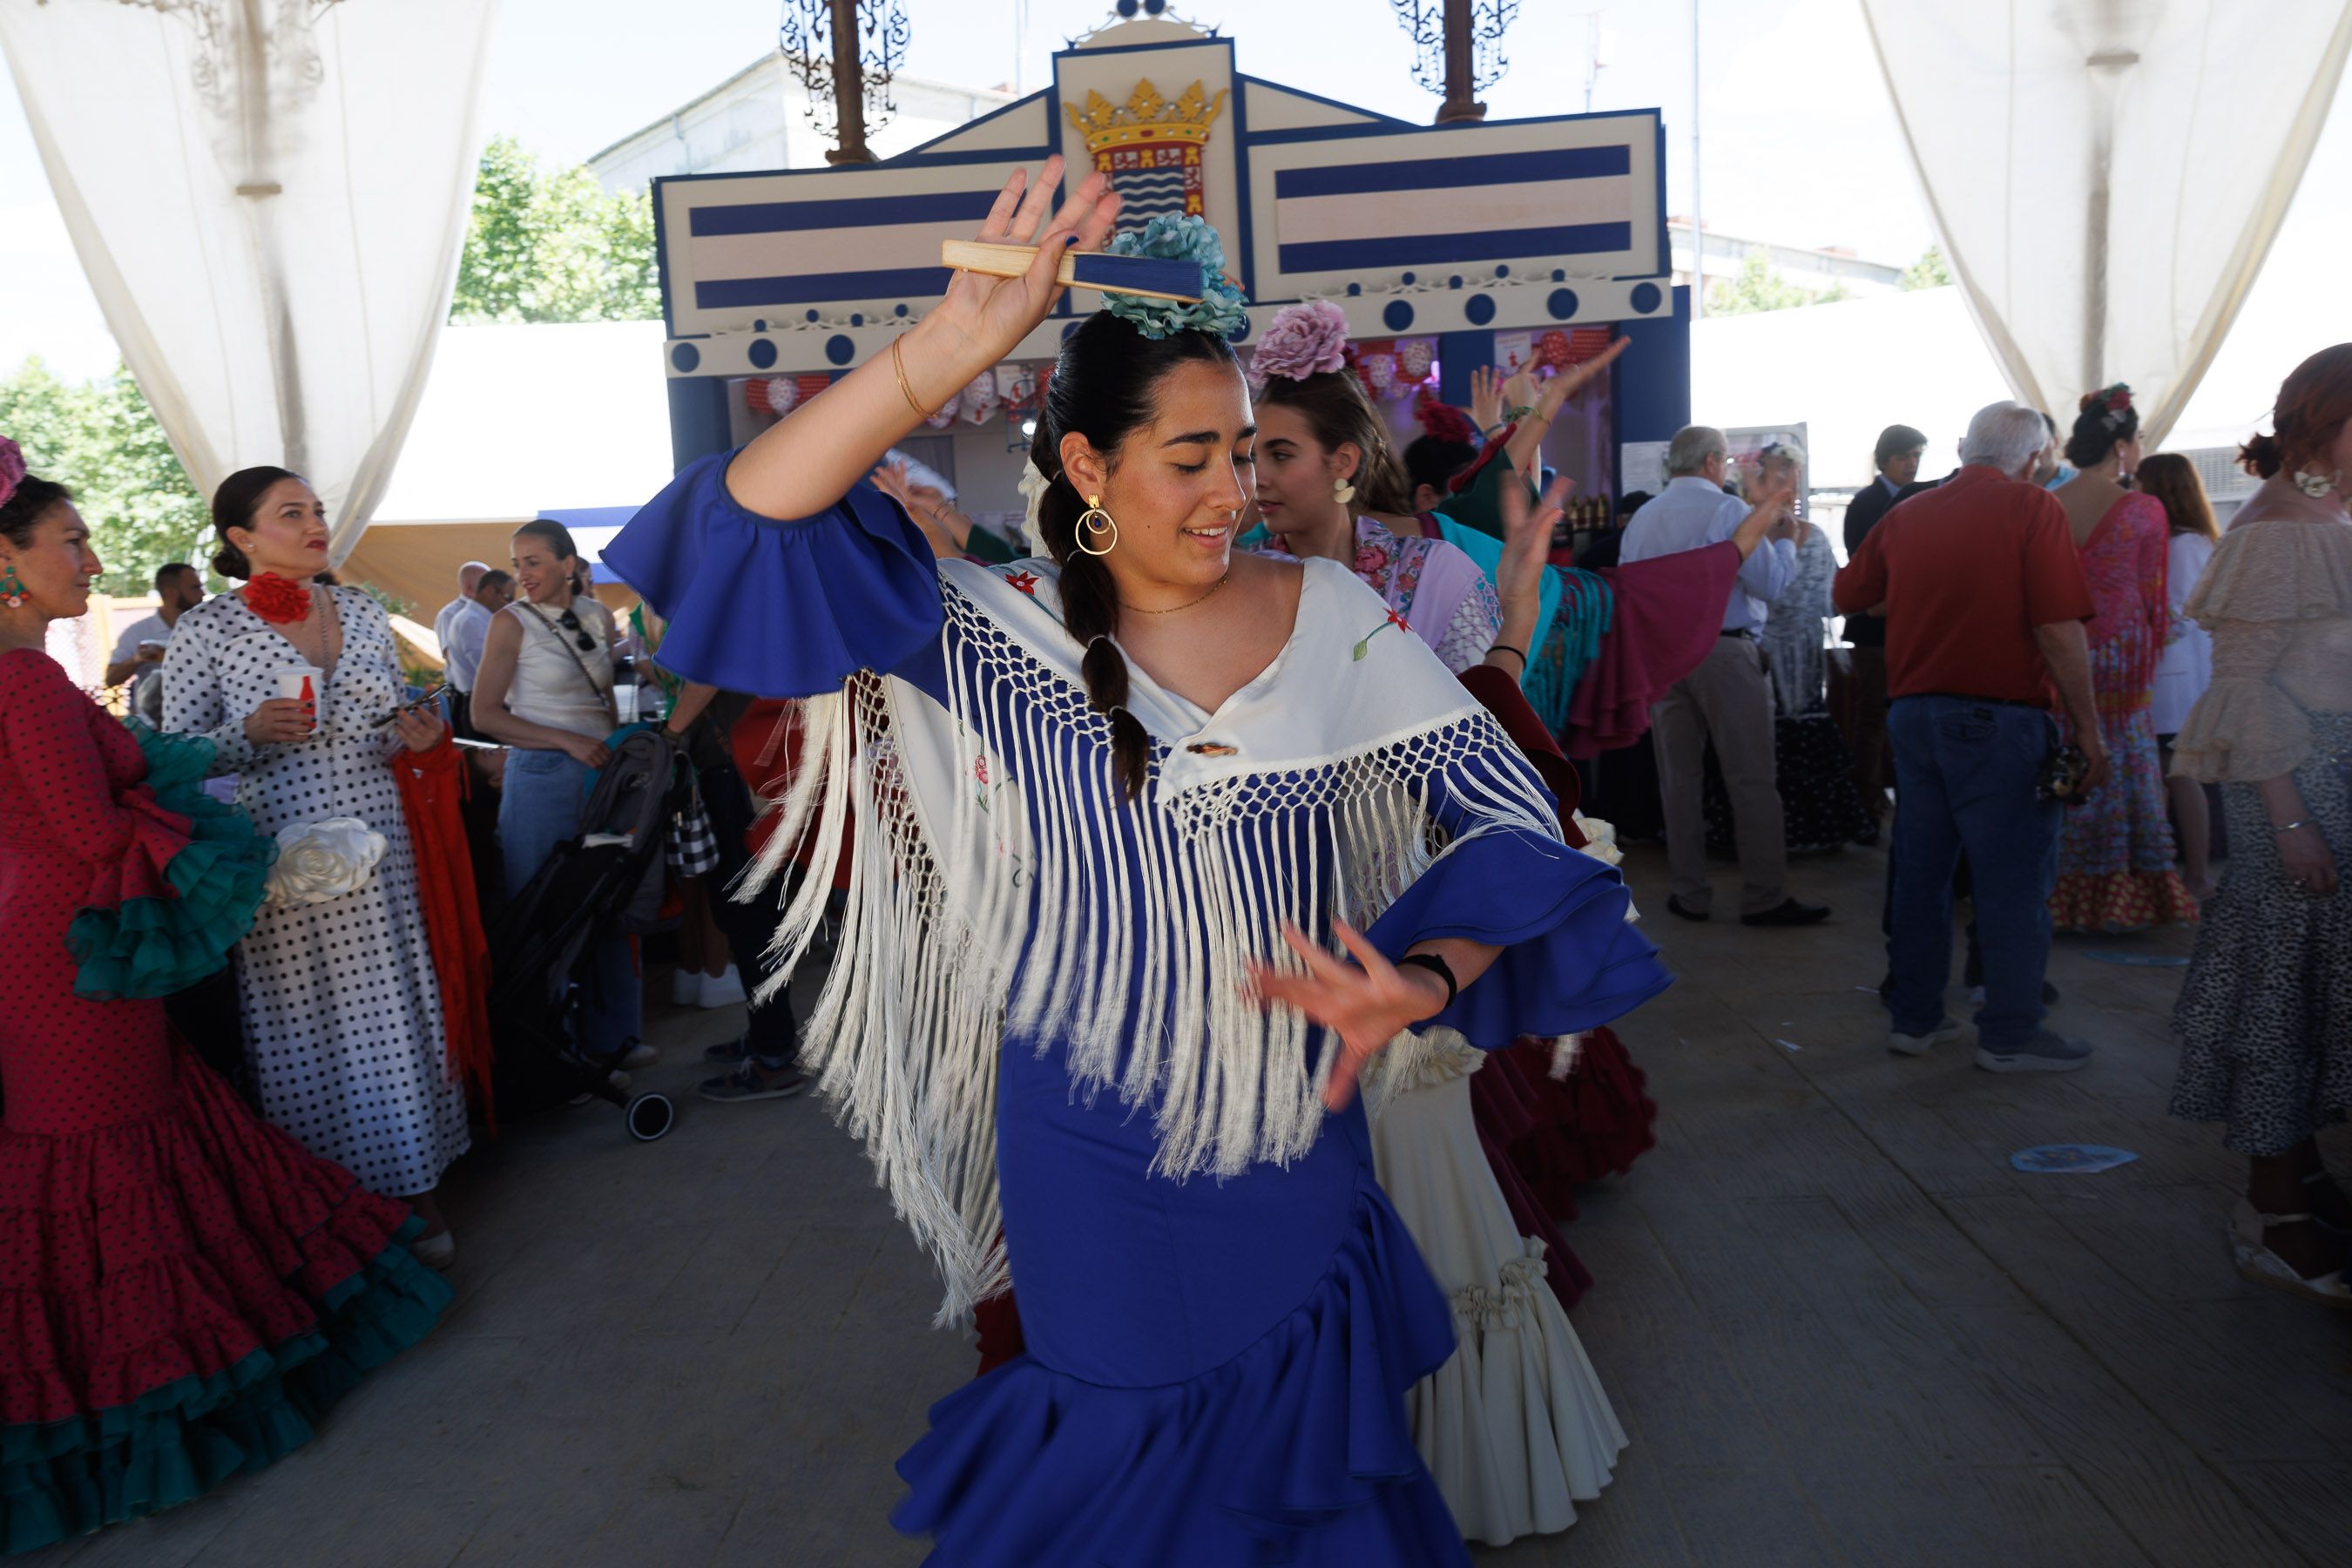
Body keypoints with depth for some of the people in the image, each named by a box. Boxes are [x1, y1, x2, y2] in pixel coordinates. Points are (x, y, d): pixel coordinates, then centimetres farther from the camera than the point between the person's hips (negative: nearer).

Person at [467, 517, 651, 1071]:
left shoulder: (597, 615, 9)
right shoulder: (512, 622, -5)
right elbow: (484, 715, -9)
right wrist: (569, 742, -16)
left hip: (601, 773, 5)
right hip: (542, 779, -5)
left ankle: (611, 1035, 23)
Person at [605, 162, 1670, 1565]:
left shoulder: (1336, 618, -7)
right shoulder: (1002, 634, -11)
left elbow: (1506, 818, -8)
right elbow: (759, 521, -21)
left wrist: (1427, 976, -26)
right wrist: (954, 344, -31)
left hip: (1293, 1145, 2)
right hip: (1087, 1165, -1)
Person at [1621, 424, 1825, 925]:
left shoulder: (1641, 519, 9)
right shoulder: (1727, 510, -8)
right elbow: (1770, 584, -9)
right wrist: (1786, 541, 7)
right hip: (1725, 652, -5)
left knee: (1679, 778, 9)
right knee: (1751, 779, 0)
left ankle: (1690, 894, 13)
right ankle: (1764, 898, 1)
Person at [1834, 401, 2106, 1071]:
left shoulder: (1906, 514, 7)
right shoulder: (2032, 508, -8)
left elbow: (1847, 596, 16)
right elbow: (2058, 628, -14)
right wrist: (2089, 728, -9)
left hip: (1913, 711, 6)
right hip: (2000, 717, -6)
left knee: (1920, 870, 13)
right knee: (2013, 878, 4)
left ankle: (1914, 1017, 22)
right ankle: (2010, 1035, 11)